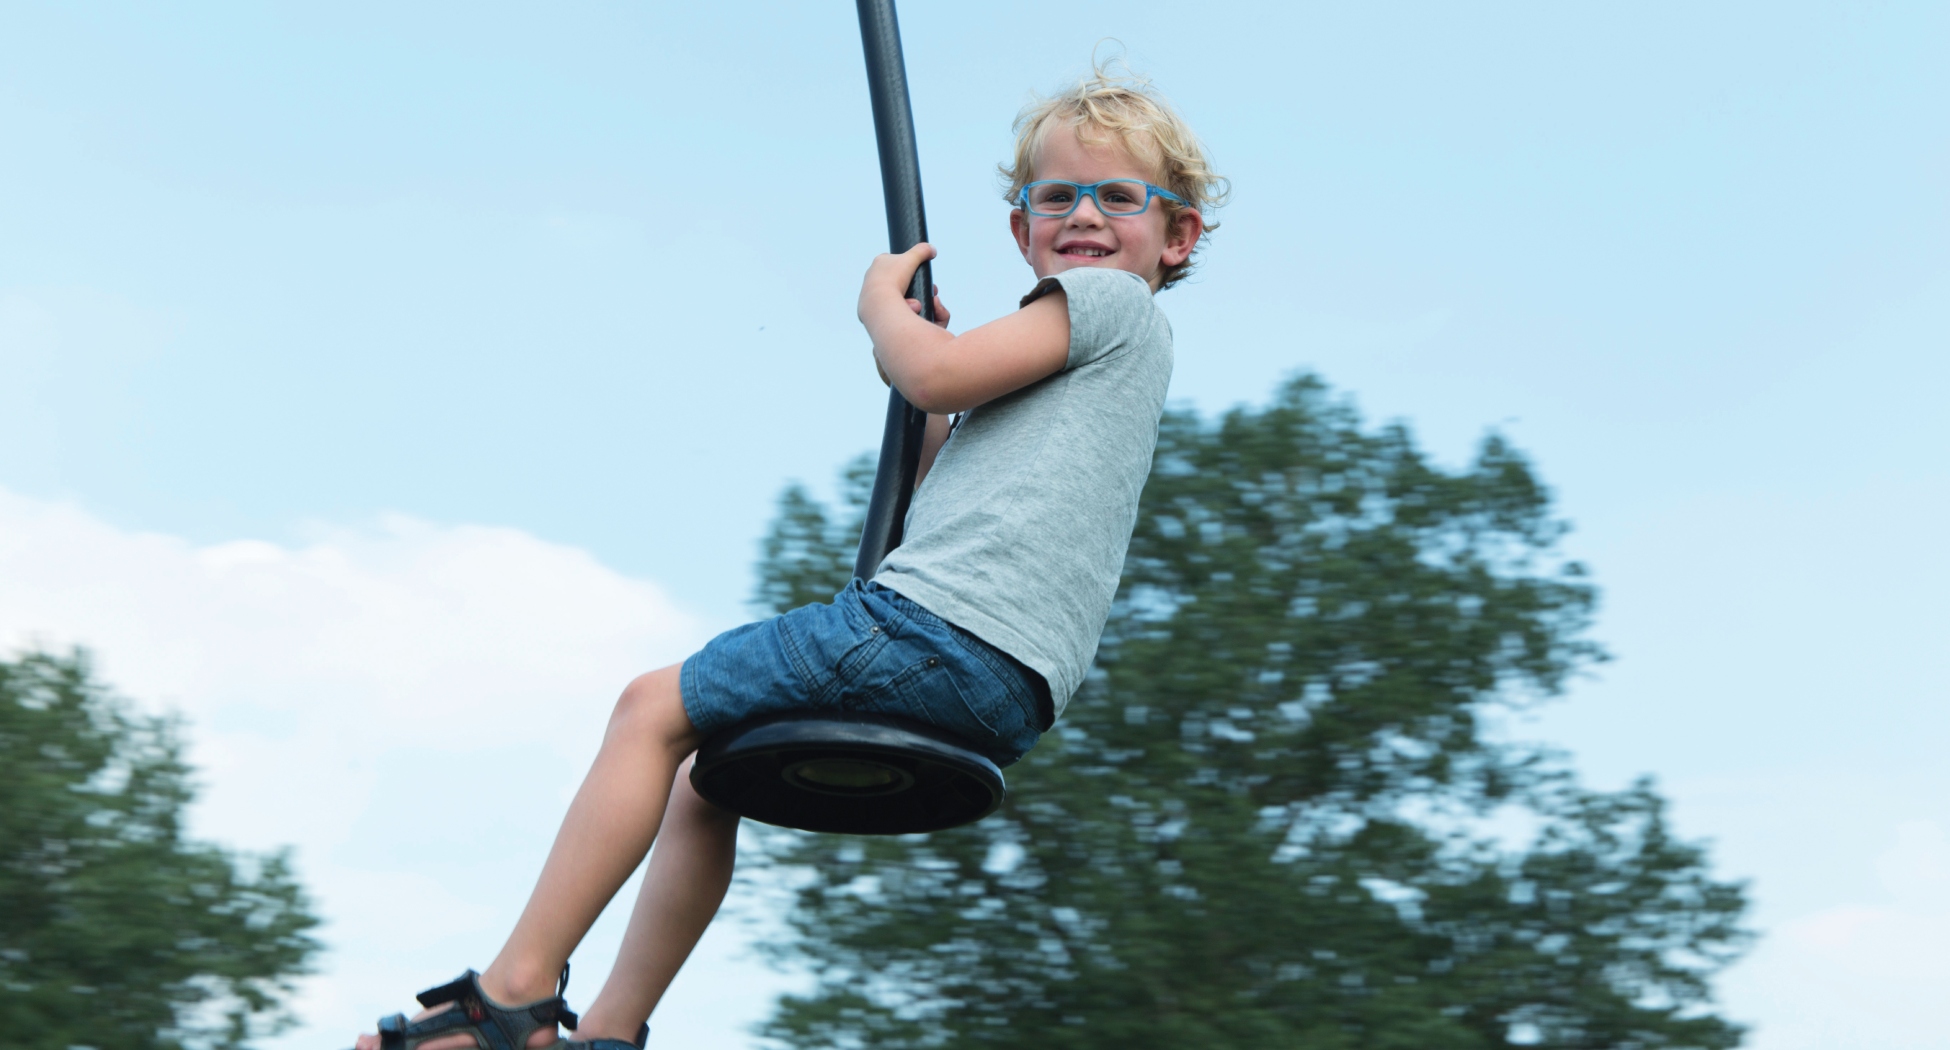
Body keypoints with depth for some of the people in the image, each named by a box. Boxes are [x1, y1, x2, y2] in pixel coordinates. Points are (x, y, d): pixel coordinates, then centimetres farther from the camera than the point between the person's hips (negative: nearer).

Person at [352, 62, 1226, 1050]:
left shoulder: (1111, 300, 0)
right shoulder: (1088, 344, 29)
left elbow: (935, 372, -13)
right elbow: (941, 505, 32)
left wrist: (883, 299, 8)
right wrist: (922, 410, 19)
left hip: (937, 630, -10)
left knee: (654, 709, -4)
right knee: (708, 775, 20)